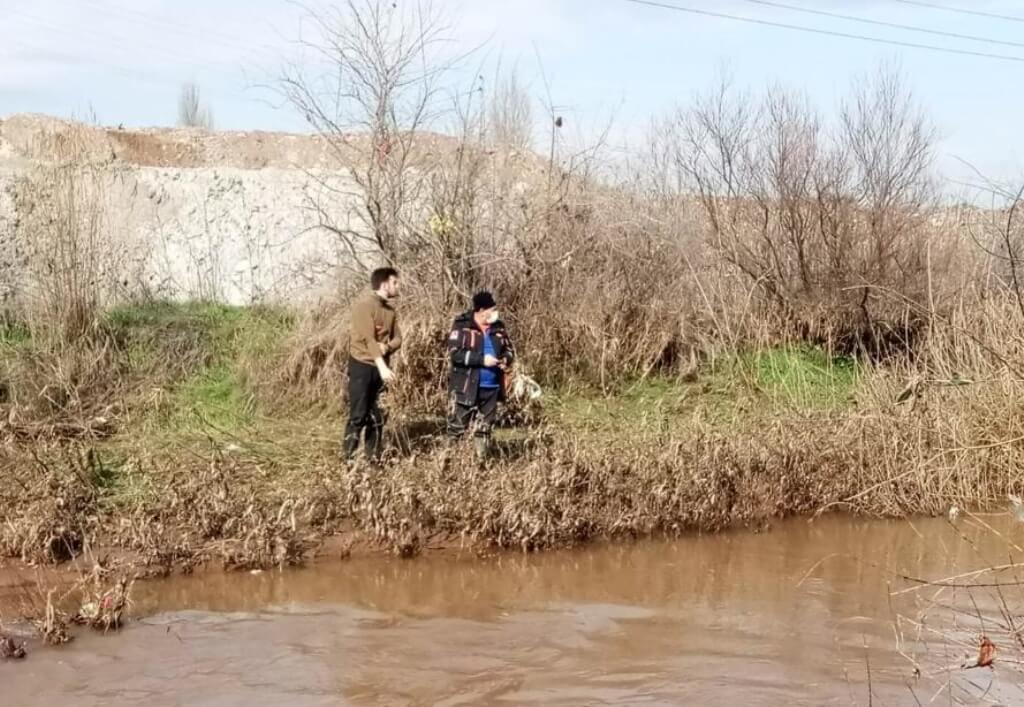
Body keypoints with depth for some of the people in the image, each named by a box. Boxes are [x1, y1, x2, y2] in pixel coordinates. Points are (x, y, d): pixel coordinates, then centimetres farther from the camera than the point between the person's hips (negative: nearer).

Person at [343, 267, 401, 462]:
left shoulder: (390, 310, 11)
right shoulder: (364, 305, -13)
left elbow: (397, 338, 10)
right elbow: (369, 338, -20)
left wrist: (387, 347, -14)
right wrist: (382, 366, -28)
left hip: (380, 367, 7)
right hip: (362, 365, -7)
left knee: (377, 416, 8)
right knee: (358, 415, -7)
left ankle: (374, 458, 15)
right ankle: (349, 458, 0)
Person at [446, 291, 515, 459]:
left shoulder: (498, 327, 8)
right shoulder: (462, 325, -9)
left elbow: (509, 350, 17)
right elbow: (455, 353, -17)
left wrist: (506, 360, -7)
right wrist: (482, 359, -22)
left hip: (491, 387, 6)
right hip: (466, 387, -5)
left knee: (484, 427, 14)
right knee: (458, 425, -2)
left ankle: (482, 459, 22)